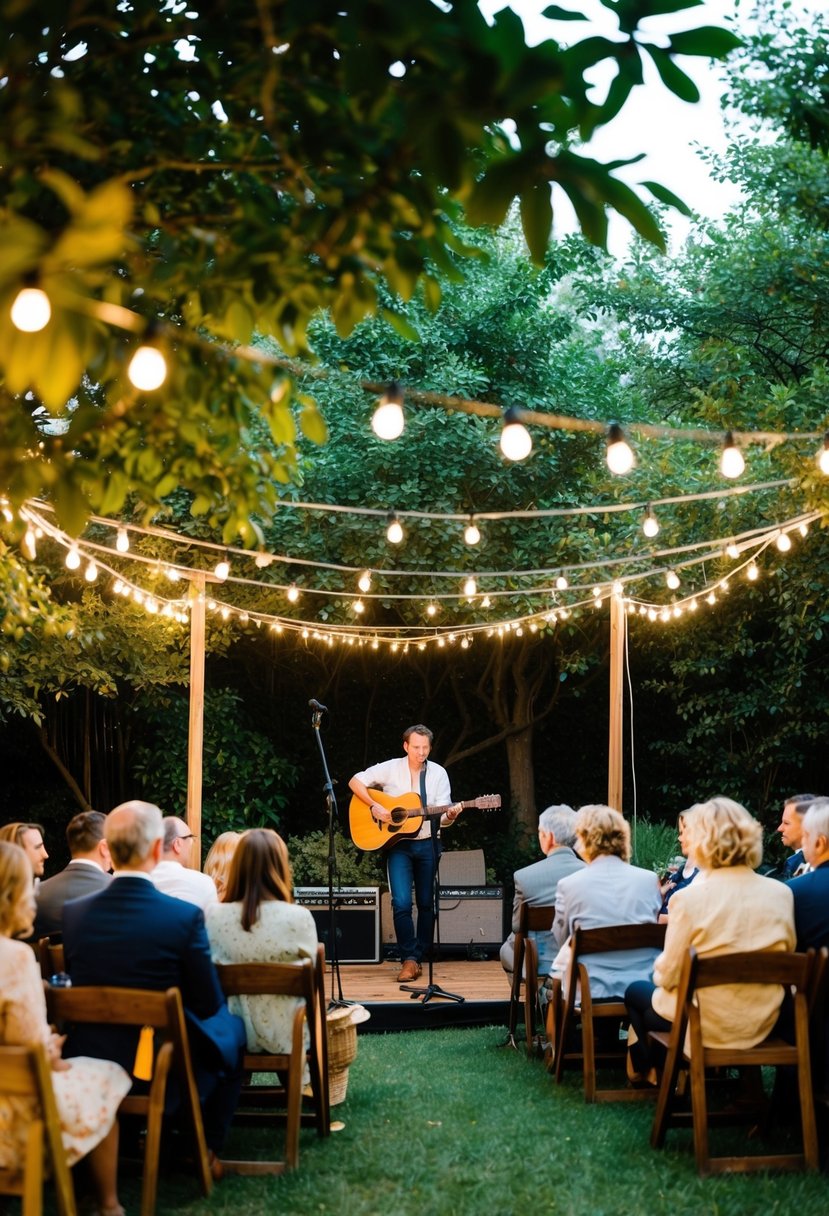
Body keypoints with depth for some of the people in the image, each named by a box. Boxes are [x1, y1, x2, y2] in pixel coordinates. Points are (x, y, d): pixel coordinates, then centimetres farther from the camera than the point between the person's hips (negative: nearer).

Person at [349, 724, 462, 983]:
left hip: (426, 844, 2)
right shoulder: (390, 769, -4)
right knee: (402, 902, -14)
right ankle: (409, 959, -8)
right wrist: (374, 807, -15)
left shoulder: (438, 774, -2)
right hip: (399, 844, -2)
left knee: (426, 903, 7)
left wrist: (450, 815, -27)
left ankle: (420, 956, 21)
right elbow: (355, 781, -3)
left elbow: (441, 818, -4)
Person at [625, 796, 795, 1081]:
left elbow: (669, 975, -14)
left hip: (707, 1025, -5)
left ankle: (643, 1068, 47)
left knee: (636, 991, 28)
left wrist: (659, 970, 9)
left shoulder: (689, 899, -23)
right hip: (762, 1023, 5)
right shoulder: (782, 893, -10)